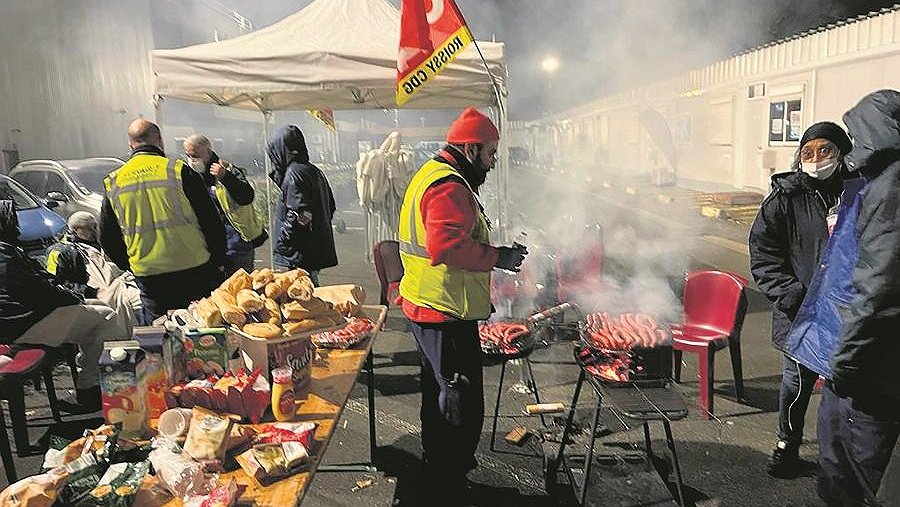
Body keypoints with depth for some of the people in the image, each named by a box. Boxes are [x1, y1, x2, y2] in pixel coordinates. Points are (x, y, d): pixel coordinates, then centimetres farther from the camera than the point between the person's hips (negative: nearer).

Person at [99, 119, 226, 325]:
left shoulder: (113, 182, 6)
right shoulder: (178, 170, -6)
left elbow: (107, 238, 14)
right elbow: (212, 223, -4)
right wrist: (218, 262, 8)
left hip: (149, 280, 3)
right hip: (194, 272, -3)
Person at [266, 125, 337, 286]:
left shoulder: (294, 173, -14)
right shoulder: (315, 171, 13)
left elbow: (298, 215, -20)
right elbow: (331, 206, 19)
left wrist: (281, 246, -12)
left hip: (301, 253, -9)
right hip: (318, 247, 9)